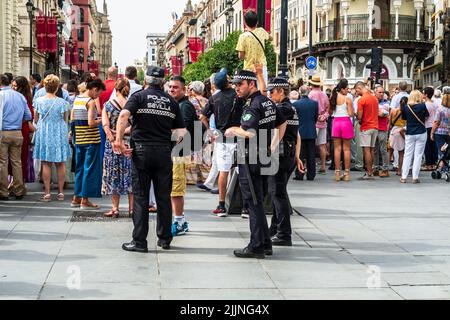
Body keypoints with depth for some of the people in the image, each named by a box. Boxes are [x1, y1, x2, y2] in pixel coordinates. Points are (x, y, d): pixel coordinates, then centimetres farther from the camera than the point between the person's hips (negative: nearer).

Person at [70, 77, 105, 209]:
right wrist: (99, 121, -1)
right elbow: (91, 123, -21)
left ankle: (76, 198, 22)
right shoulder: (91, 102, -14)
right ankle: (85, 200, 2)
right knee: (90, 169, 0)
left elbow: (72, 119, 12)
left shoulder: (77, 99, 9)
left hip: (79, 138, 8)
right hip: (91, 139, -8)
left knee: (80, 167, 17)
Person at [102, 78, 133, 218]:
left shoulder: (108, 105, -1)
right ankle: (132, 208, 10)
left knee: (114, 175, 8)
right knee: (131, 175, 8)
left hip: (112, 144, 0)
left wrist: (114, 141, -10)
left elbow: (106, 127, -8)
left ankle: (115, 208, 10)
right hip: (129, 143, 0)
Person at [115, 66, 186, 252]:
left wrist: (119, 140, -16)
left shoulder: (139, 96, 0)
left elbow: (124, 115, -17)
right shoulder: (171, 101, 10)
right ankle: (165, 239, 18)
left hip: (142, 151, -2)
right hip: (164, 152, 3)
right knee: (164, 197, 11)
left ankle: (139, 241, 2)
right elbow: (181, 131, 9)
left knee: (140, 197, 2)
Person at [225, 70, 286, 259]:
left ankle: (256, 247, 0)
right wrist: (274, 145, 23)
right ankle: (265, 244, 20)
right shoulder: (268, 102, 12)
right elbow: (282, 123, 25)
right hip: (264, 158, 9)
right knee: (258, 202, 16)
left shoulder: (253, 106, -17)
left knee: (253, 203, -4)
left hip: (250, 160, -9)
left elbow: (249, 133, -28)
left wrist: (233, 130, -10)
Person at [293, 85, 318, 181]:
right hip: (311, 132, 2)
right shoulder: (314, 103, -4)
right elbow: (316, 117, 6)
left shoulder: (295, 104, -10)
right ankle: (311, 175, 8)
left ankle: (299, 175, 3)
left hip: (300, 132, -2)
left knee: (300, 155, 4)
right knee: (311, 155, 6)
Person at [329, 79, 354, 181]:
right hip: (346, 122, -3)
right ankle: (347, 173, 5)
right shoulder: (347, 99, -10)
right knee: (346, 149, 3)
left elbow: (330, 112, 7)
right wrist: (351, 107, 8)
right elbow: (351, 114, -11)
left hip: (336, 122, 3)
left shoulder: (333, 97, 2)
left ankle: (337, 173, 5)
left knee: (337, 148, 6)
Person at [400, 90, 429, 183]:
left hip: (409, 134, 2)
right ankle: (415, 177, 1)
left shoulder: (406, 107, -4)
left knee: (407, 155, 9)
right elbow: (427, 115, 5)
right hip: (421, 133, -2)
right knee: (418, 155, 3)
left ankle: (403, 177, 7)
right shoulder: (422, 106, -10)